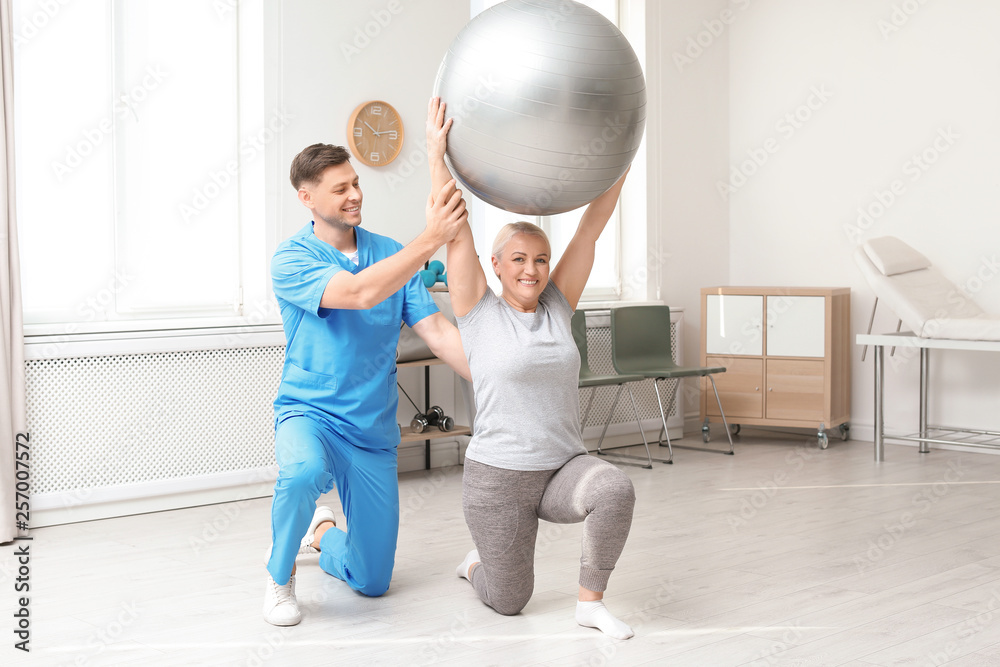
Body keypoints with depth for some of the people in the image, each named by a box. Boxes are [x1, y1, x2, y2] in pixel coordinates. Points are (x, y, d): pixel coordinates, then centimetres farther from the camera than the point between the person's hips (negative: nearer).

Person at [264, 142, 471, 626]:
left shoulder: (392, 254, 3)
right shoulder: (292, 259, -12)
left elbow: (436, 331, -4)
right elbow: (361, 293, -29)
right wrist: (431, 239, -37)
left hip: (374, 431, 4)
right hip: (309, 412, -4)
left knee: (372, 581, 5)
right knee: (304, 472, -41)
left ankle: (323, 534, 42)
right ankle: (280, 576, -9)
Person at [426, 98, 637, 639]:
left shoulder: (558, 307, 4)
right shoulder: (479, 312, -5)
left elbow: (593, 224, 0)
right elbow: (454, 229, -13)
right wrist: (436, 150, -18)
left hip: (564, 467, 3)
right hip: (497, 477, -3)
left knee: (615, 489, -31)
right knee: (508, 601, 6)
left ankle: (590, 601, -9)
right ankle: (477, 565, 43)